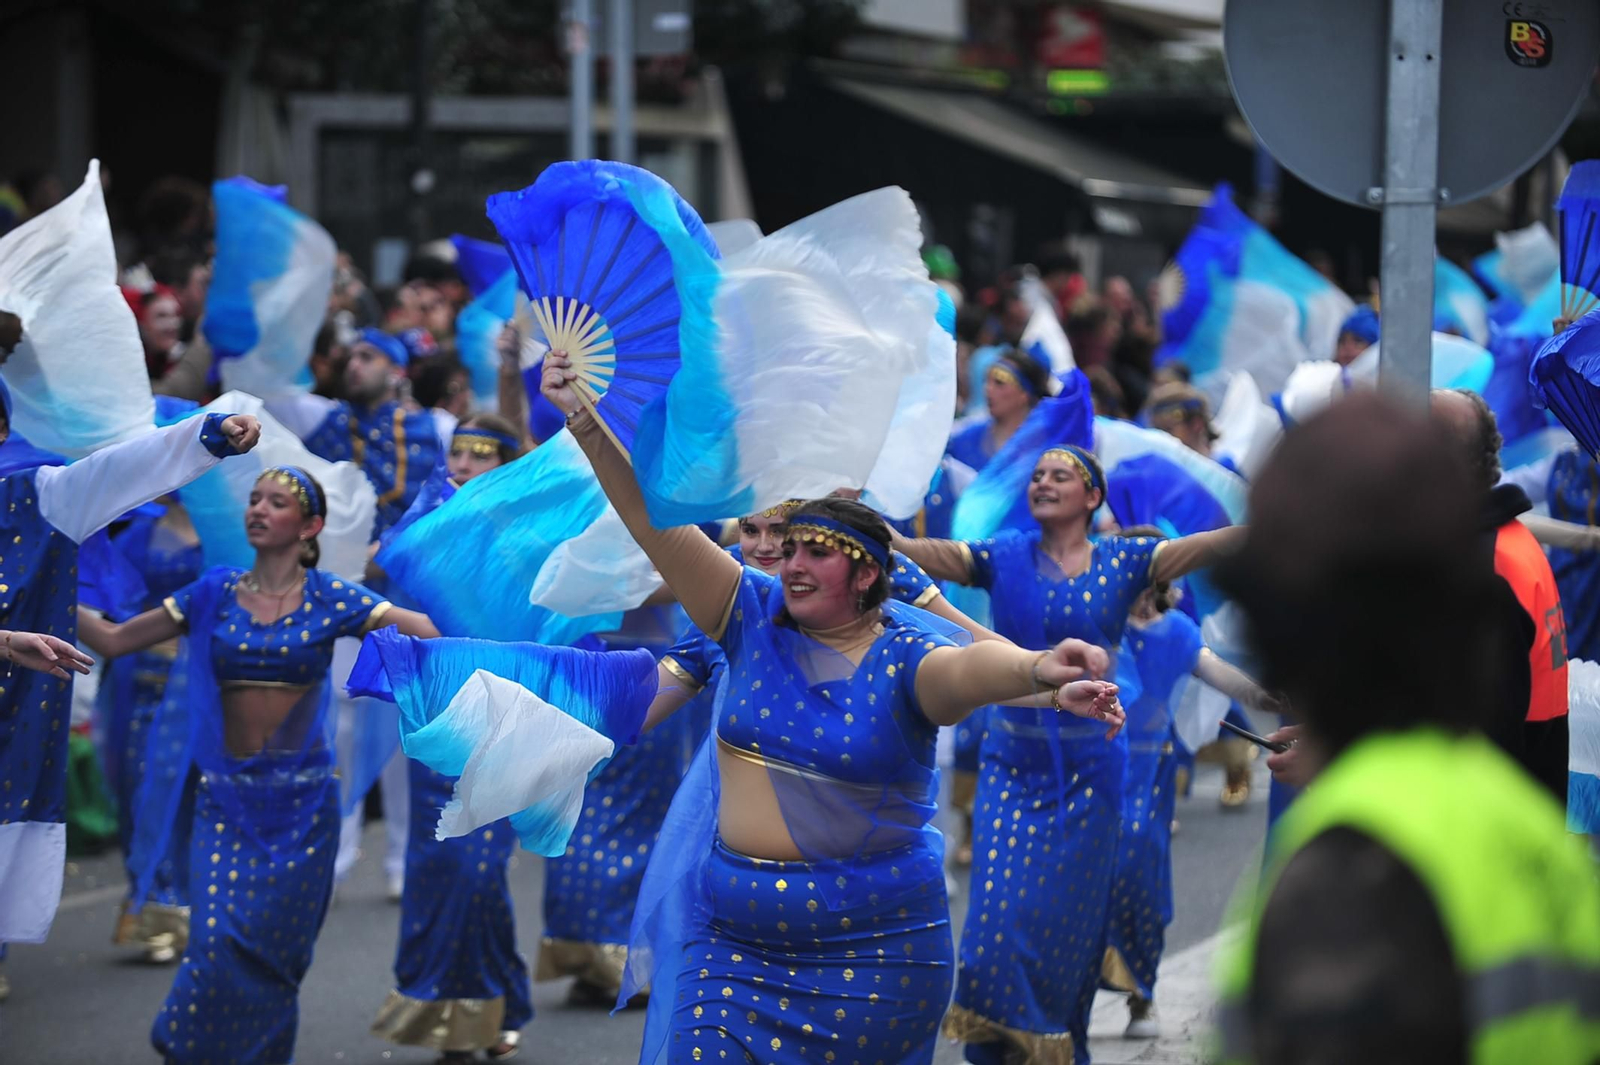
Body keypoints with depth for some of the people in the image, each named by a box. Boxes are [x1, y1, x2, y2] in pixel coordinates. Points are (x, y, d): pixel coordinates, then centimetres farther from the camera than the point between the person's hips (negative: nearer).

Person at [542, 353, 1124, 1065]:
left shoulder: (901, 658, -8)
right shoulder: (755, 619, 2)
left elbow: (968, 667, -30)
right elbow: (656, 520, -2)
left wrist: (1037, 672, -53)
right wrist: (586, 422, -11)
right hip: (732, 934, 3)